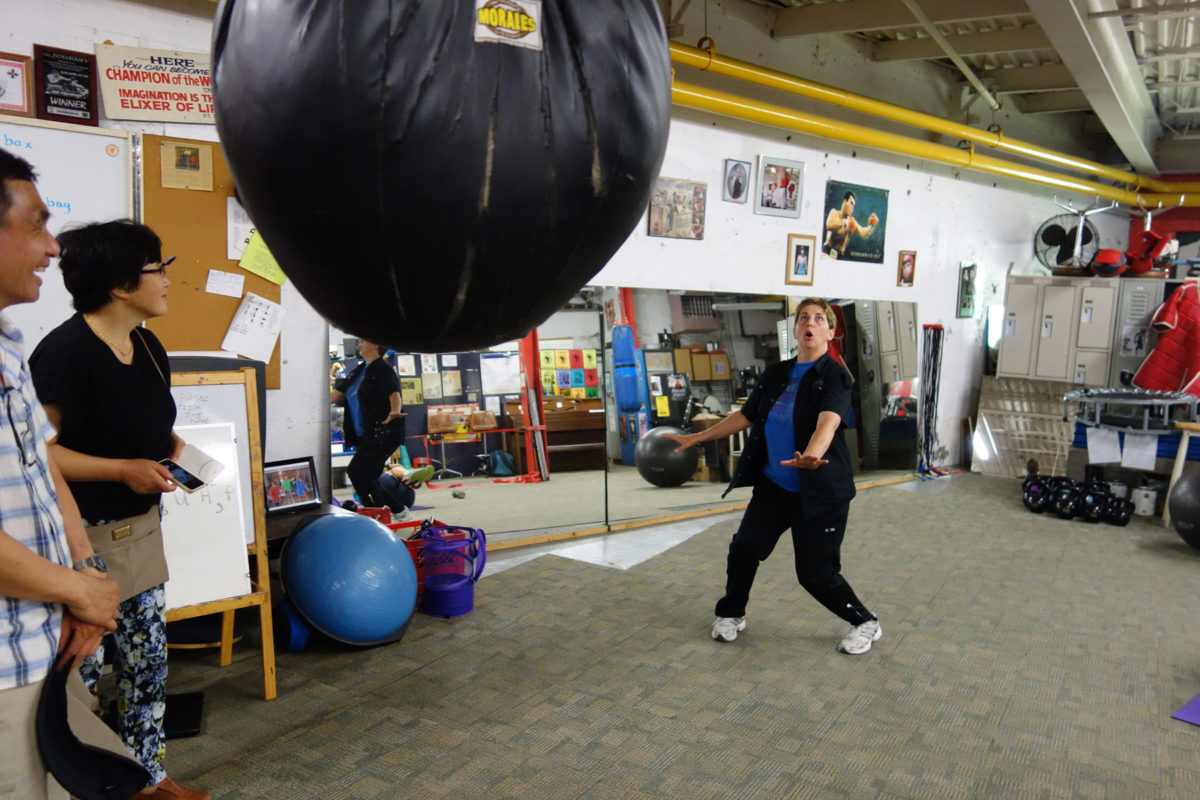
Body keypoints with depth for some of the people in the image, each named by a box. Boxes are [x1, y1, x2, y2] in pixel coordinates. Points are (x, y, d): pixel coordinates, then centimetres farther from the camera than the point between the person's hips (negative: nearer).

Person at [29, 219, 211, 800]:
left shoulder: (149, 348, 7)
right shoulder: (66, 350, -20)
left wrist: (171, 447, 3)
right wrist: (123, 470, -23)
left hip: (142, 527, 9)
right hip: (84, 536, -8)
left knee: (148, 659, 17)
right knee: (79, 673, 3)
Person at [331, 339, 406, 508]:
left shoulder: (383, 369, -9)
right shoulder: (357, 371, 17)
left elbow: (394, 394, -24)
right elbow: (336, 395, 19)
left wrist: (394, 412, -42)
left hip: (382, 435, -9)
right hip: (364, 436, 9)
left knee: (356, 470, -17)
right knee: (369, 479, 11)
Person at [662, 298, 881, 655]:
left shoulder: (834, 377, -11)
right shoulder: (775, 374, 8)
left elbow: (828, 421, -30)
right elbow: (745, 416, 16)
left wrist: (811, 455, -51)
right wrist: (695, 438, 16)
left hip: (821, 491, -5)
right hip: (773, 485, 6)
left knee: (816, 573, -2)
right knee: (744, 547, 4)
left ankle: (866, 624, 24)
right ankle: (731, 614, 30)